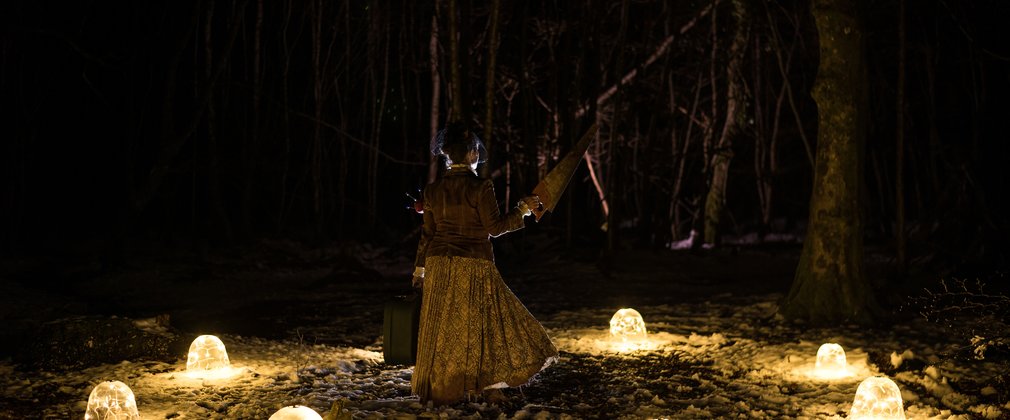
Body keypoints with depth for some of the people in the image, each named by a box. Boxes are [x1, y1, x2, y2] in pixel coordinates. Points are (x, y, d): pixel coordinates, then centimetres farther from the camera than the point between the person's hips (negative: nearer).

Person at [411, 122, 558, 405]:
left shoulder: (434, 190, 4)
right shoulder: (480, 187, -11)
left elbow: (428, 232, 8)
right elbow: (494, 227, -10)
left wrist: (420, 267, 16)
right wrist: (522, 209, 1)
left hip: (439, 265, 5)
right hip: (473, 265, -4)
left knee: (443, 328, 10)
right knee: (482, 322, 6)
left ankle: (439, 389, 14)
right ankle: (482, 386, 7)